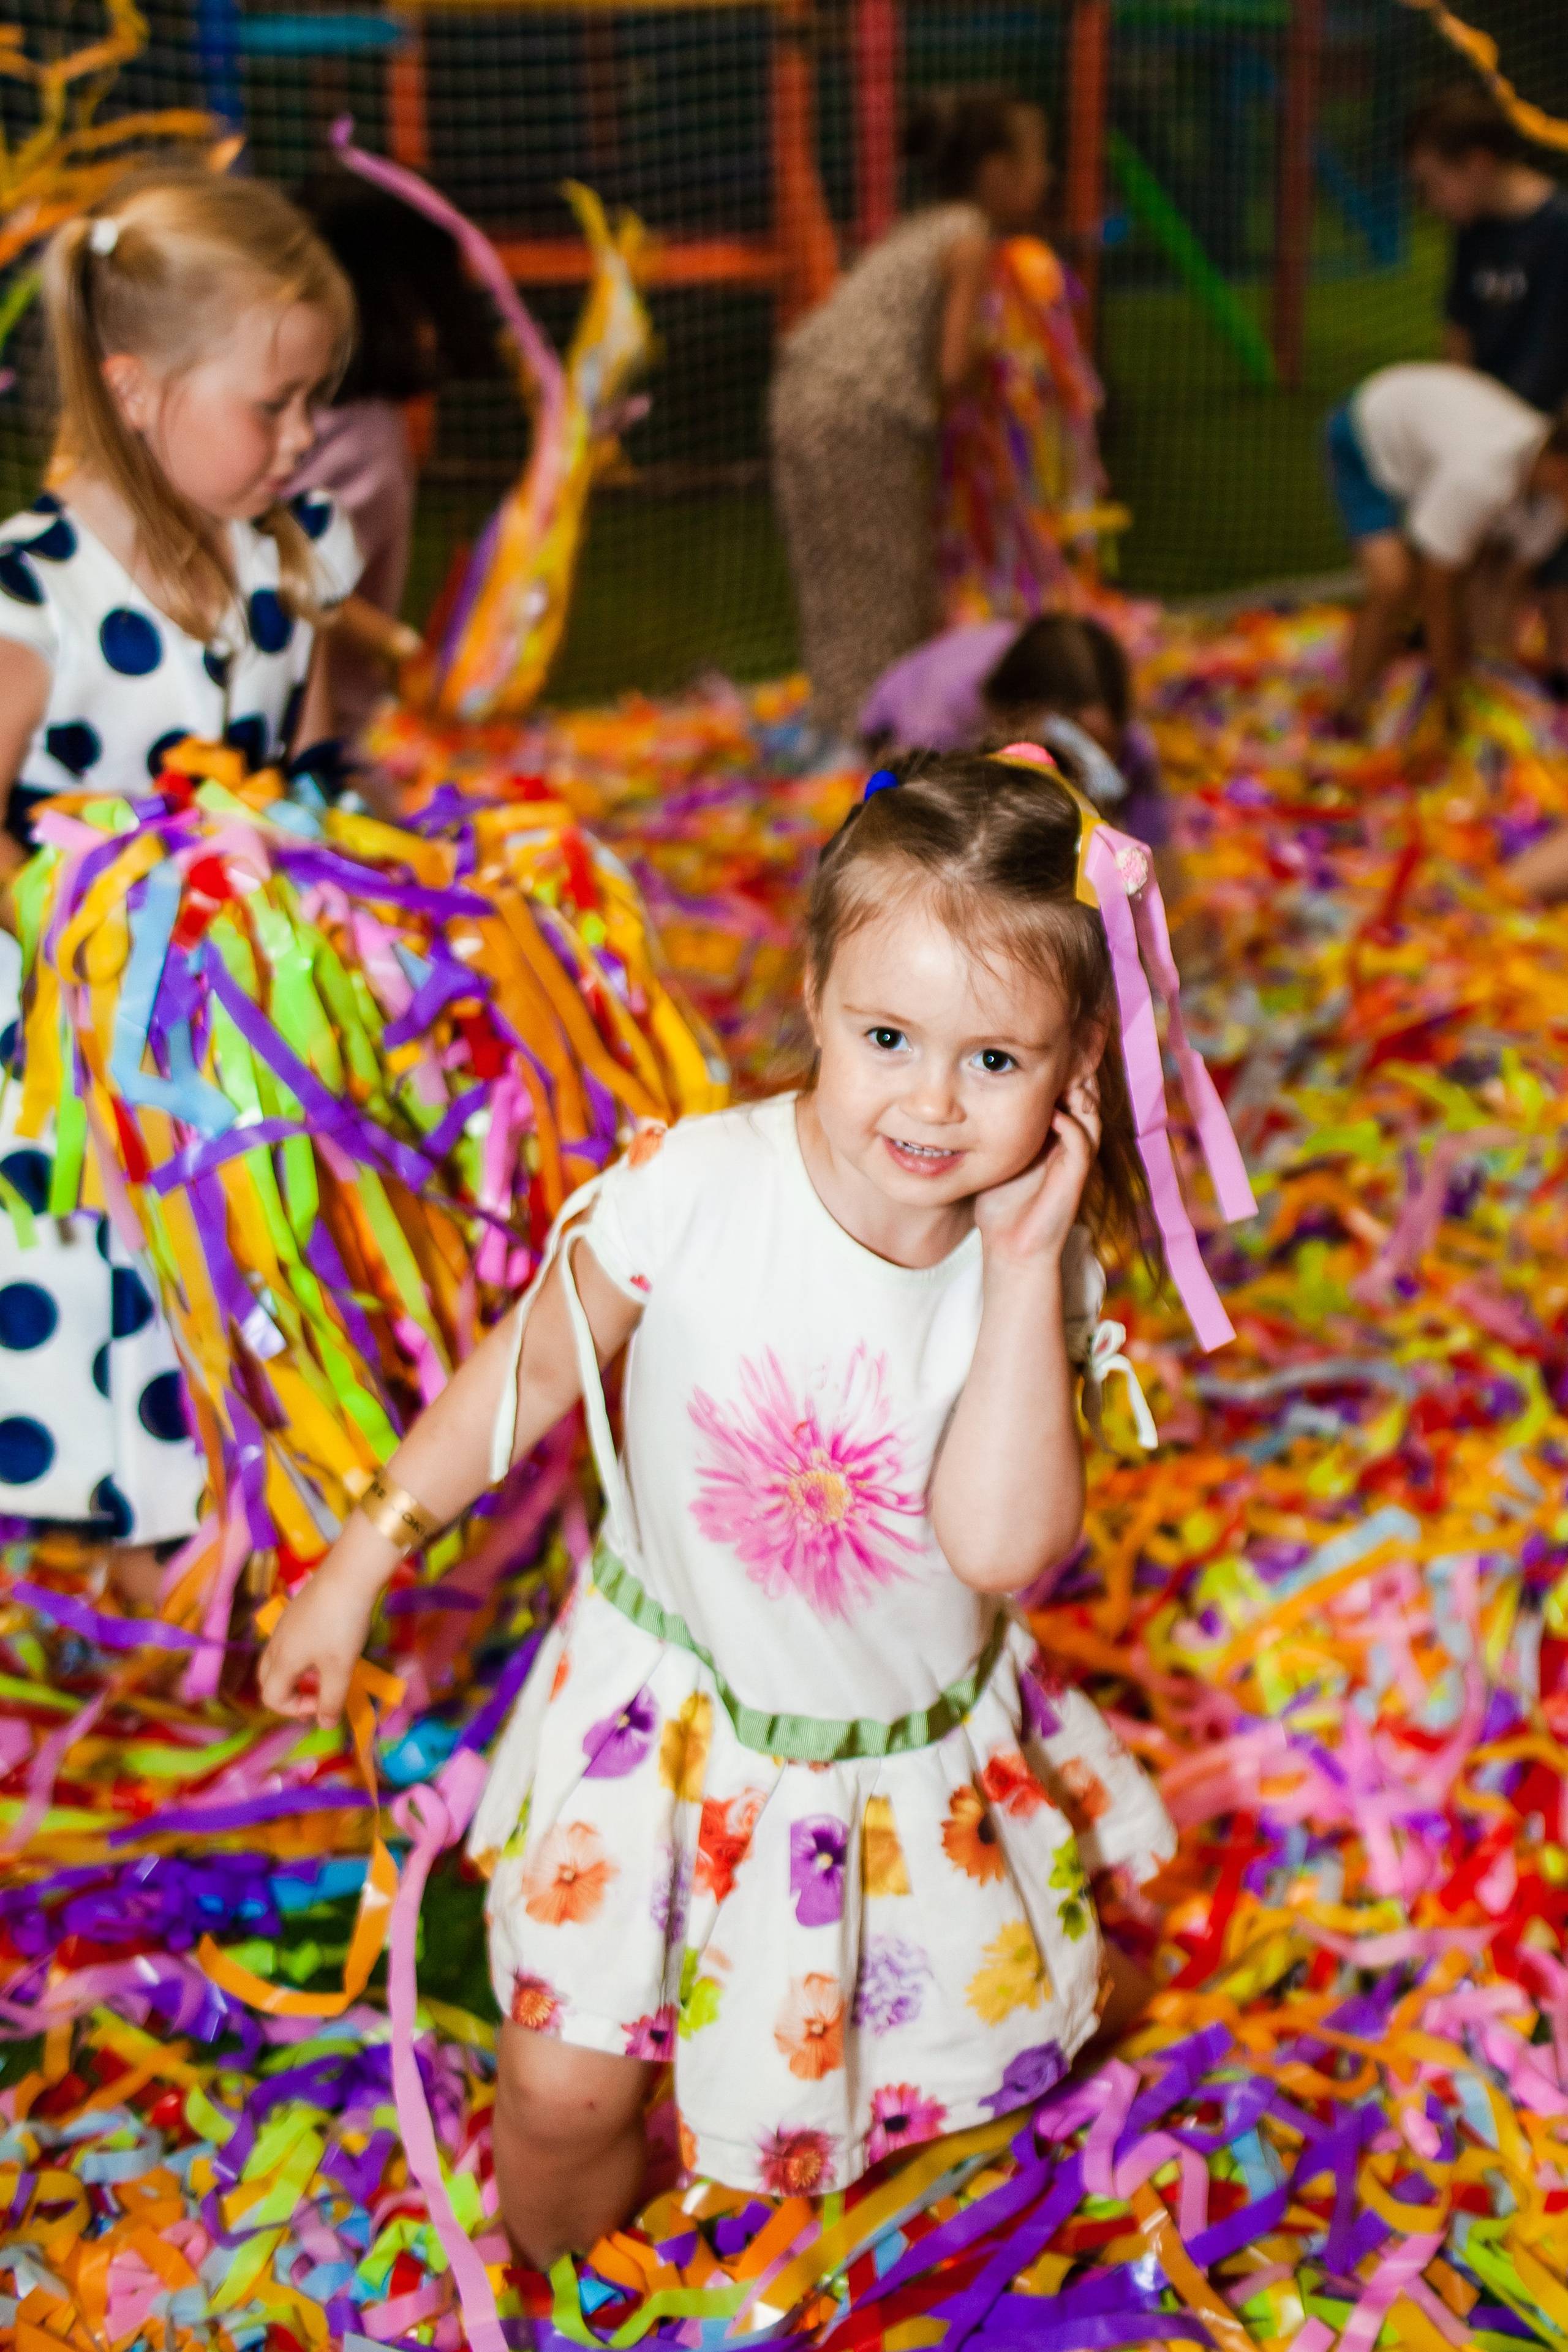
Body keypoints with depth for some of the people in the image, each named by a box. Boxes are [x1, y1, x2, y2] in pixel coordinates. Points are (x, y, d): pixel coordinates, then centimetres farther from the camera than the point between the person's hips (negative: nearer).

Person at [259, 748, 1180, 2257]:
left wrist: (1026, 1262, -34)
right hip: (674, 1711, -2)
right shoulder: (695, 1189, -25)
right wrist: (359, 1563, -2)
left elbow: (1004, 1544, -32)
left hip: (913, 1730, 2)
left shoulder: (1036, 1270, -19)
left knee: (978, 2026, 22)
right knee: (564, 2091, 1)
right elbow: (534, 1366, -7)